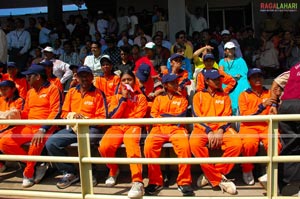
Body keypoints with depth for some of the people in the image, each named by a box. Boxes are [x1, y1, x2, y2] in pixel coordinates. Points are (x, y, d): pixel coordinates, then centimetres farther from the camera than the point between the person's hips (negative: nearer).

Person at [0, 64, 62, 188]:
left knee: (36, 142, -36)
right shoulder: (30, 92, 18)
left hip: (46, 127, -7)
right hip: (29, 126, 7)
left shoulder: (52, 89, -4)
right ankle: (35, 163, 0)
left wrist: (43, 129, -24)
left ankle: (28, 174, -10)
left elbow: (56, 112, -13)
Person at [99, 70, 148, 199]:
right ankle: (113, 170, 4)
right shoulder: (116, 97, 20)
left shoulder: (141, 97, 14)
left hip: (133, 126, -2)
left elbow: (138, 117, 1)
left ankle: (137, 182, -47)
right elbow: (112, 117, 2)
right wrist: (123, 98, -1)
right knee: (104, 147, -29)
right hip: (117, 127, 3)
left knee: (131, 143, -40)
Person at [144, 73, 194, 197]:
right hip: (159, 128, 1)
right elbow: (153, 117, 7)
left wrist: (163, 115, 2)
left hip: (176, 128, -1)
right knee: (149, 147, -30)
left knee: (184, 147, -34)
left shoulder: (182, 99, 18)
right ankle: (155, 182, -16)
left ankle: (184, 182, -21)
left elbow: (180, 116, 2)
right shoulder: (158, 99, 20)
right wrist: (173, 117, -2)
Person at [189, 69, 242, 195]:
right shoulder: (198, 96, 13)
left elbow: (227, 117, 7)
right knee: (195, 144, -35)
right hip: (202, 128, -1)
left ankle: (211, 176, -14)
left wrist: (220, 131, -13)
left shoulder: (225, 96, 19)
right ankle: (219, 179, -22)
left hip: (221, 129, 2)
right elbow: (197, 117, 1)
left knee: (236, 143, -30)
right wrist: (209, 131, -15)